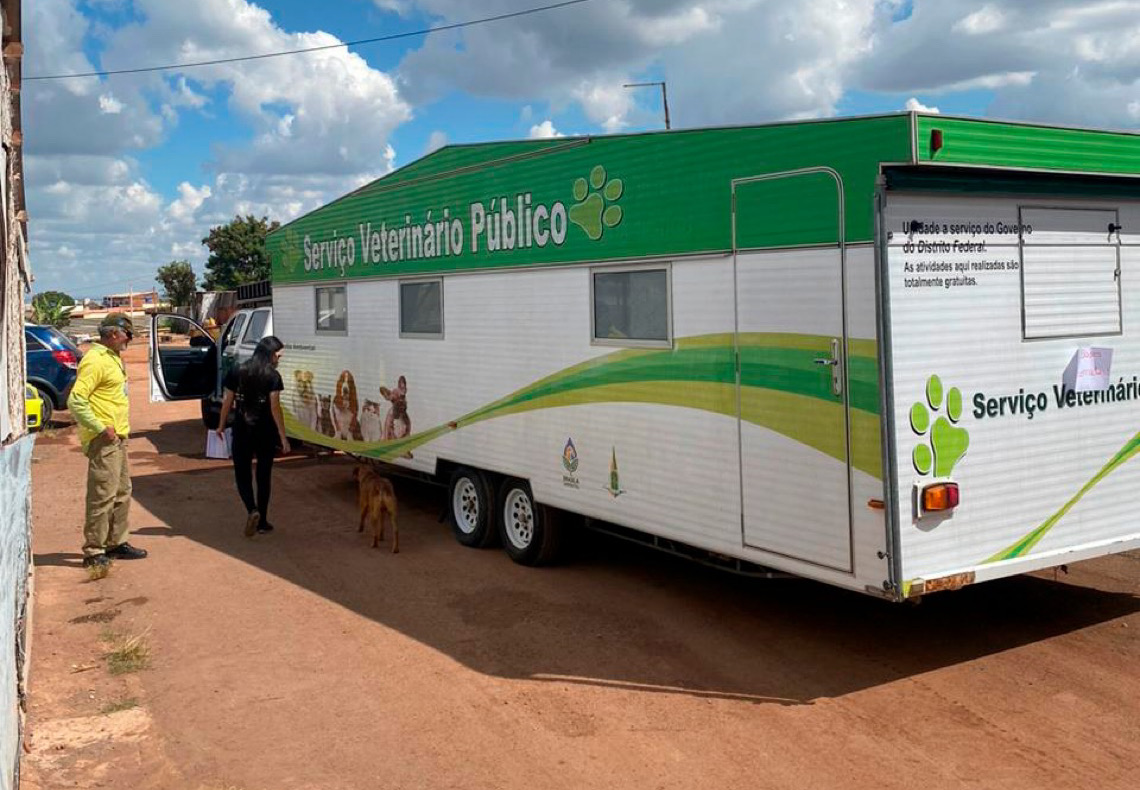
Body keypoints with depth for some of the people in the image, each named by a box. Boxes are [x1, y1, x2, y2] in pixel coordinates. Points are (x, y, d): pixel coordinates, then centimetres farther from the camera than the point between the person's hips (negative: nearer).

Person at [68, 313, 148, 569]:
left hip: (118, 437, 10)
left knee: (122, 492, 16)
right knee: (103, 496, -8)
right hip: (104, 440, -10)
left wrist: (120, 428, 15)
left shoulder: (112, 357, 16)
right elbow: (76, 400, -23)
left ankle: (116, 543, 26)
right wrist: (101, 429, -22)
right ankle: (93, 552, -2)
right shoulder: (95, 360, -16)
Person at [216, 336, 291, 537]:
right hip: (265, 432, -1)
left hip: (242, 431, 1)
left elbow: (228, 401, 4)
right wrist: (283, 436, -11)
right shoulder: (272, 376, -9)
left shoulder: (237, 372, 1)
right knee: (263, 476, 11)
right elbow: (275, 407, -14)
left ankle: (252, 510, -13)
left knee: (242, 474, 11)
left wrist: (221, 425, 16)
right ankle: (262, 521, 16)